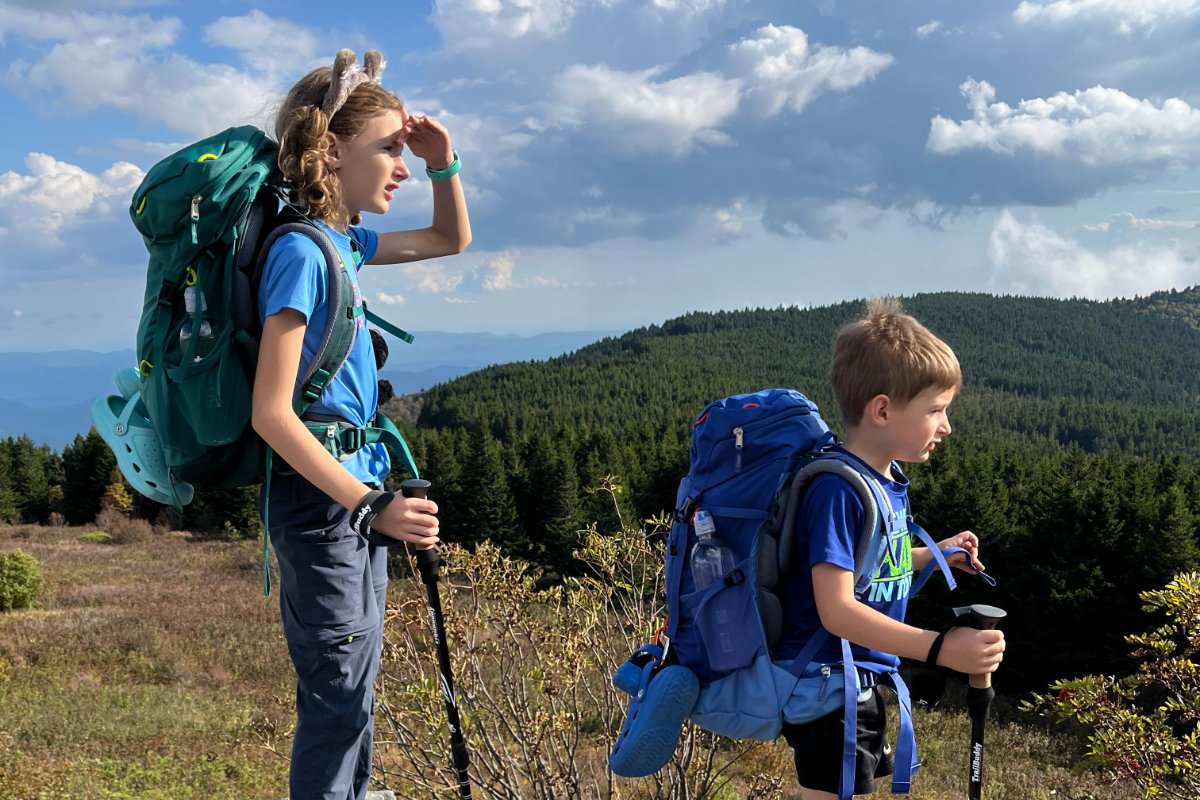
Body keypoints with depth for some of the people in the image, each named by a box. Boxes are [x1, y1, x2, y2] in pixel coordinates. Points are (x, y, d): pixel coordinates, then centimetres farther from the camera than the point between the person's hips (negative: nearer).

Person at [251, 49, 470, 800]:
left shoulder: (344, 242, 8)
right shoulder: (301, 251, -18)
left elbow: (452, 239, 25)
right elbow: (271, 413, -24)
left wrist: (445, 162, 7)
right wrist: (372, 507, -28)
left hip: (356, 494, 9)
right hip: (321, 503, -9)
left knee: (354, 691, 21)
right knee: (337, 696, -1)